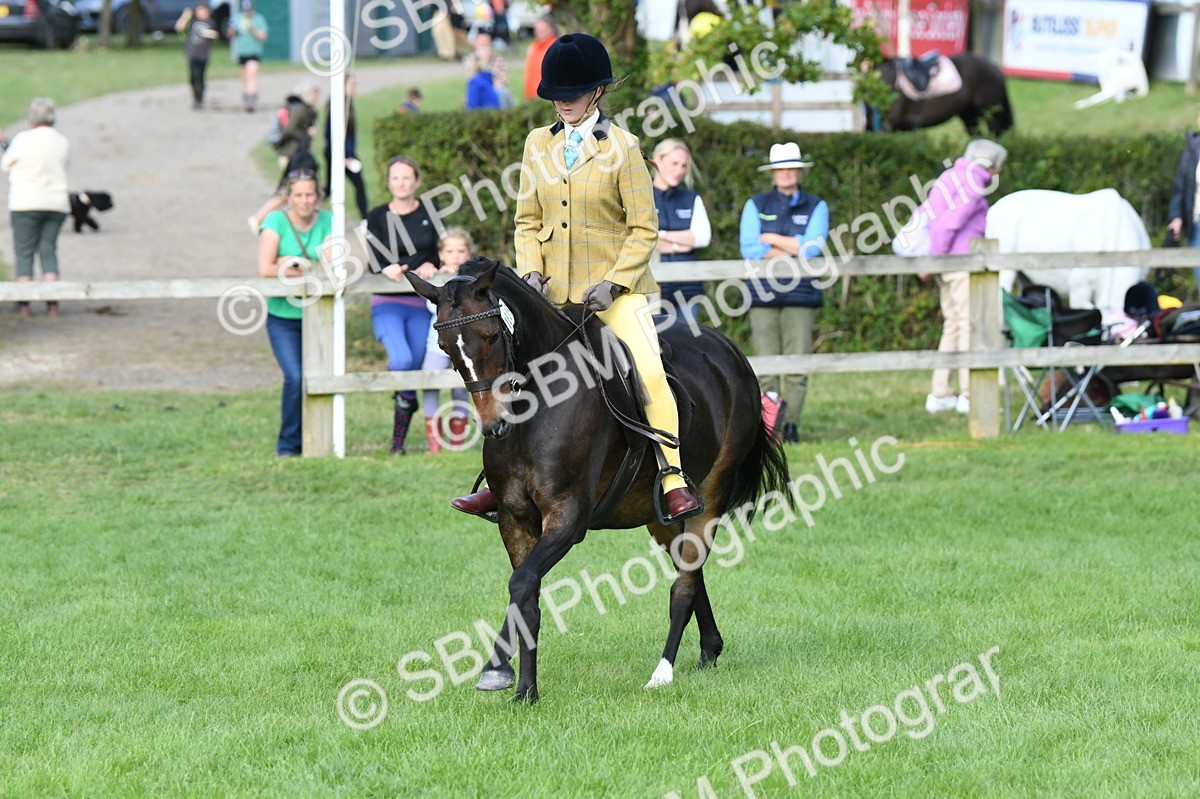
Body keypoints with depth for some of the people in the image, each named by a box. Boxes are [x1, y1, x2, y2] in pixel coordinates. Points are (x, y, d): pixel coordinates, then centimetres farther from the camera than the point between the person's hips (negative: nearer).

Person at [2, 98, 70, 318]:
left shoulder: (23, 139, -9)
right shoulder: (63, 142, 4)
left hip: (26, 203, -4)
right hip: (57, 203, 4)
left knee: (24, 252, 1)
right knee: (49, 250, 7)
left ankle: (23, 305, -2)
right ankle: (52, 303, 0)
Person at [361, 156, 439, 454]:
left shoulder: (430, 214, 8)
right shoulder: (377, 217, 5)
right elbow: (375, 261, -2)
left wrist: (429, 267, -12)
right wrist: (388, 269, -24)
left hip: (422, 304, 2)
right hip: (387, 303, -2)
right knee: (401, 359, -29)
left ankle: (398, 444, 10)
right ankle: (402, 393, 4)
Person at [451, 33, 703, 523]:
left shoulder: (622, 148, -6)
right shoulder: (538, 144, 7)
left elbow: (644, 228, -6)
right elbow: (528, 220, 12)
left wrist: (614, 282, -16)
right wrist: (531, 272, -4)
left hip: (614, 290, -5)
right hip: (554, 293, 5)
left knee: (649, 371, -24)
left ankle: (673, 480, -20)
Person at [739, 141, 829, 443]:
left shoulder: (816, 207, 10)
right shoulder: (756, 205, 11)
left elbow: (812, 247, -5)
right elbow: (749, 249, -2)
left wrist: (772, 240, -2)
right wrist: (794, 252, -5)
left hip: (801, 295, 0)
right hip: (763, 294, 0)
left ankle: (791, 424, -3)